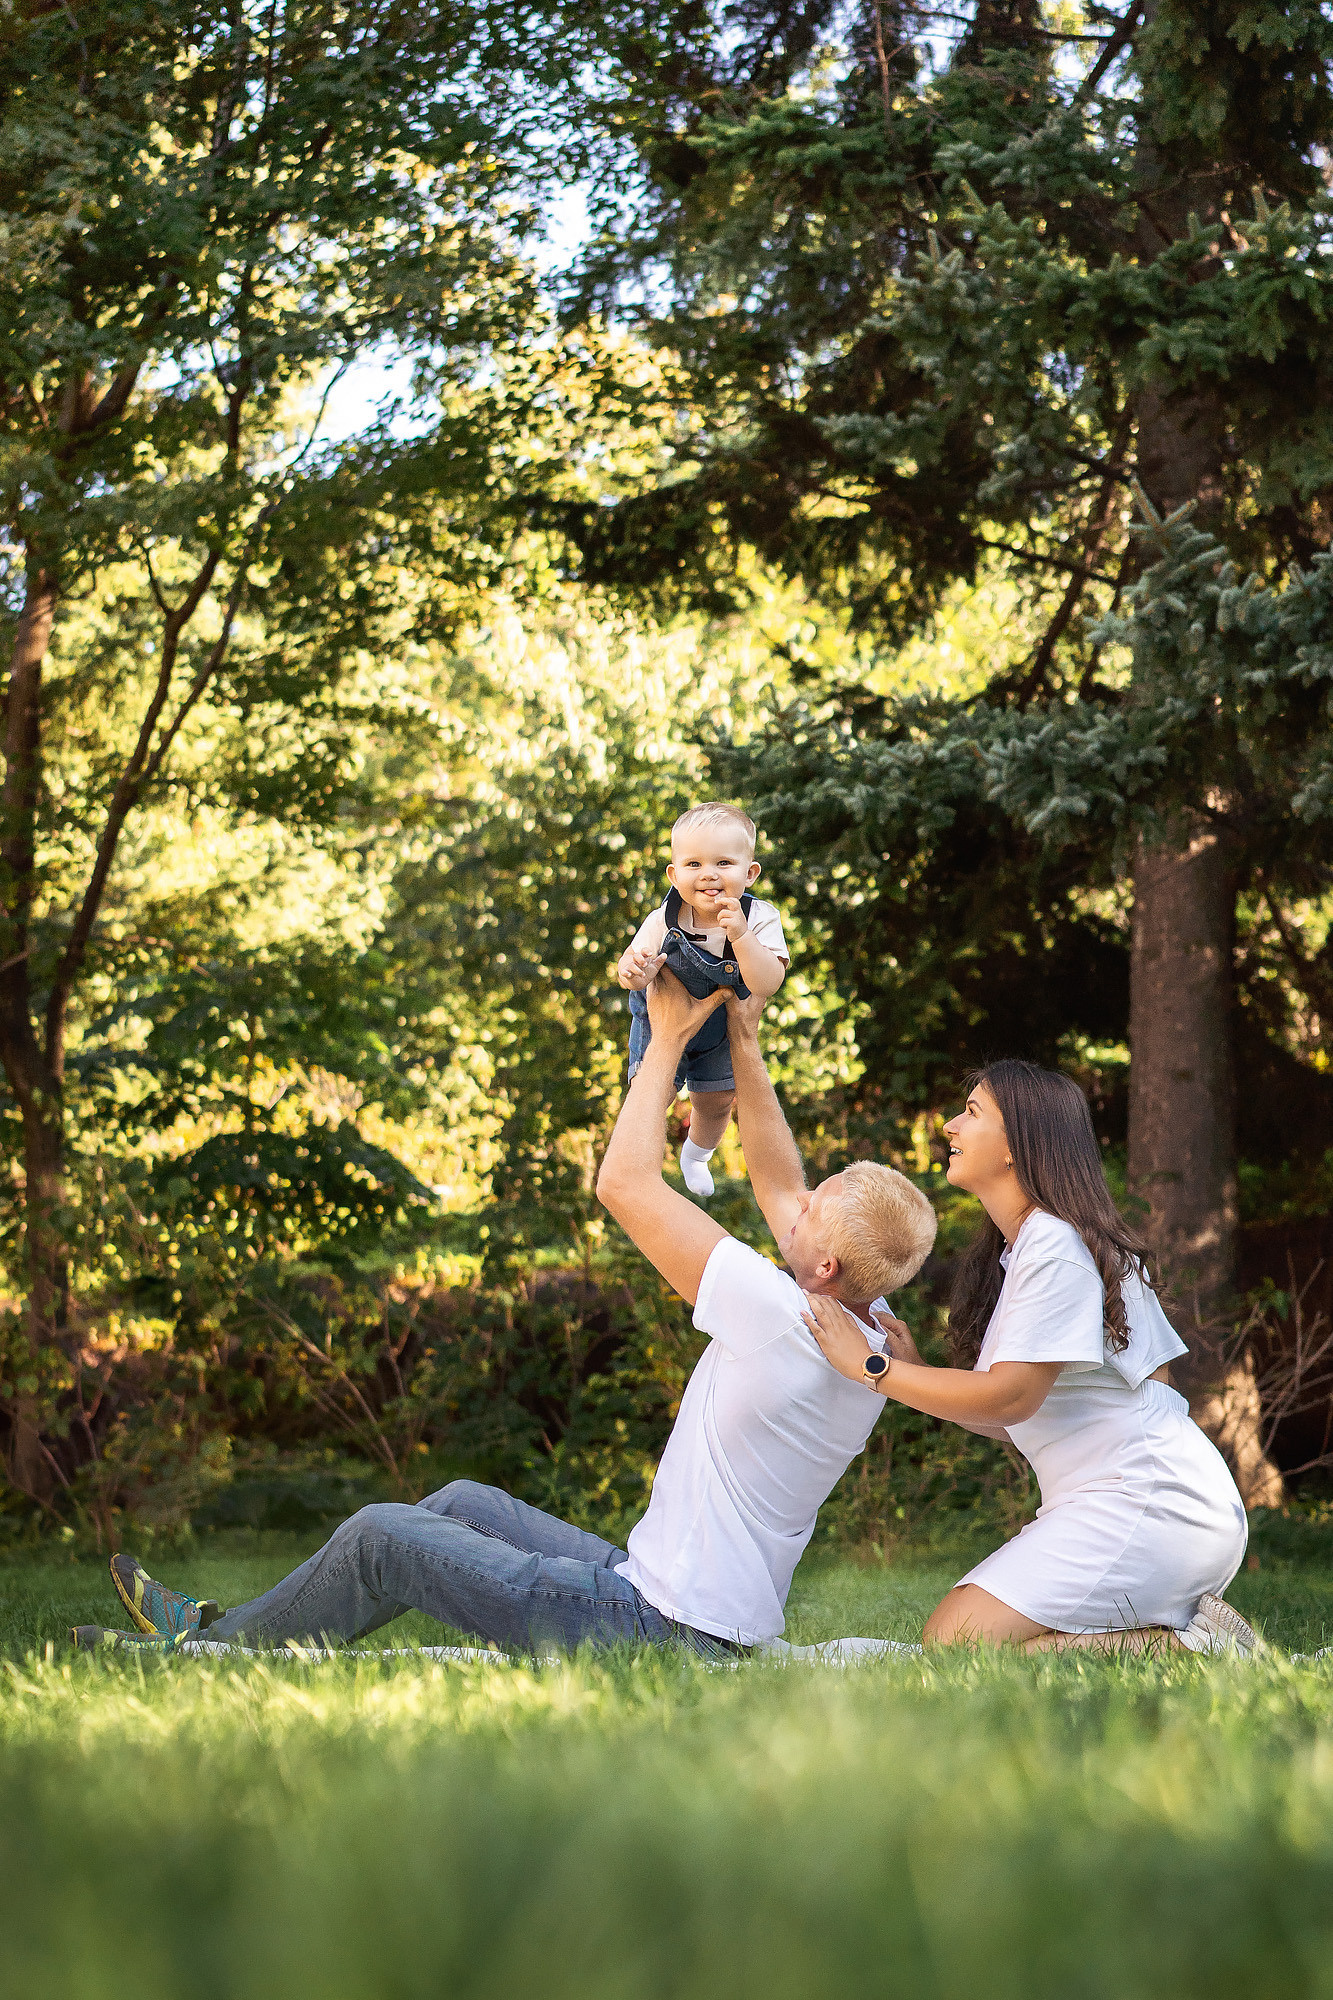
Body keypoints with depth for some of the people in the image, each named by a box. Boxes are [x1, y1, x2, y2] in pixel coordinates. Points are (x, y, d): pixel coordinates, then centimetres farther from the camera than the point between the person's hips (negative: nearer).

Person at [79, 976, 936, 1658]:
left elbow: (625, 1181, -18)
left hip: (662, 1633, -9)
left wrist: (669, 1038, -7)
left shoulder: (782, 1319, -26)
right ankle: (229, 1628, 29)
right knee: (466, 1504, 21)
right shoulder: (863, 1327, -1)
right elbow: (779, 1188, 16)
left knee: (380, 1534, -1)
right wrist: (746, 1047, 13)